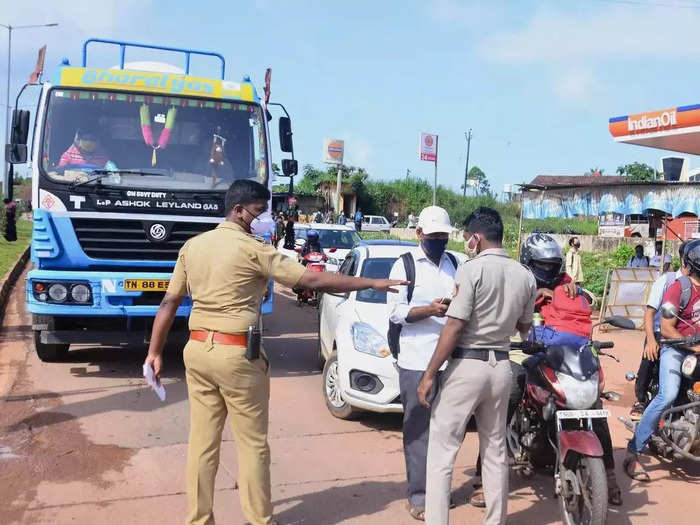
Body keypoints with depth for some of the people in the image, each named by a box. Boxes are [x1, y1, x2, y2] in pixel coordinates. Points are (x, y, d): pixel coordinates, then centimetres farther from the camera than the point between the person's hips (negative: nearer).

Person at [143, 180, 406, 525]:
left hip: (197, 350, 7)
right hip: (237, 354, -6)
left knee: (202, 441, 12)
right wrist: (373, 283, -9)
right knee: (252, 443, 6)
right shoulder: (253, 249, -11)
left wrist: (154, 351, 15)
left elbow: (170, 302, 10)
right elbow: (312, 280, -13)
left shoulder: (192, 246, 9)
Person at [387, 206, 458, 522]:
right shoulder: (404, 265, 1)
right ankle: (418, 495, 7)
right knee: (419, 430, 0)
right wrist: (429, 310, -20)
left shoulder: (455, 264, 13)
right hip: (417, 361, -4)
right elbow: (395, 312, -6)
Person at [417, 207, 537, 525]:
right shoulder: (525, 275, 6)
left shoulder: (472, 269, -13)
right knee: (495, 450, 17)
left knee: (441, 450, 0)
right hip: (501, 367, 7)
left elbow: (454, 327, -16)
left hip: (466, 366, -6)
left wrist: (429, 375, -12)